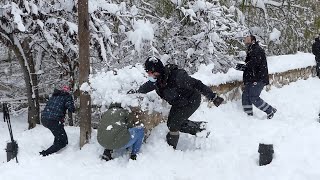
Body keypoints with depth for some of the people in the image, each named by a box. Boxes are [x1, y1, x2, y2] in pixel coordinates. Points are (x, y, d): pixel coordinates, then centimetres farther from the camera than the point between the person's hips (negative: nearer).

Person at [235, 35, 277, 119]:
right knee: (245, 96, 4)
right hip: (252, 79, 10)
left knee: (254, 98, -12)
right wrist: (242, 67, 3)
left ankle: (270, 110, 3)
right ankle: (249, 115, 10)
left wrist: (243, 66, -19)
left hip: (258, 79, -10)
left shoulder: (257, 50, -10)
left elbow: (254, 63, -25)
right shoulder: (250, 51, 22)